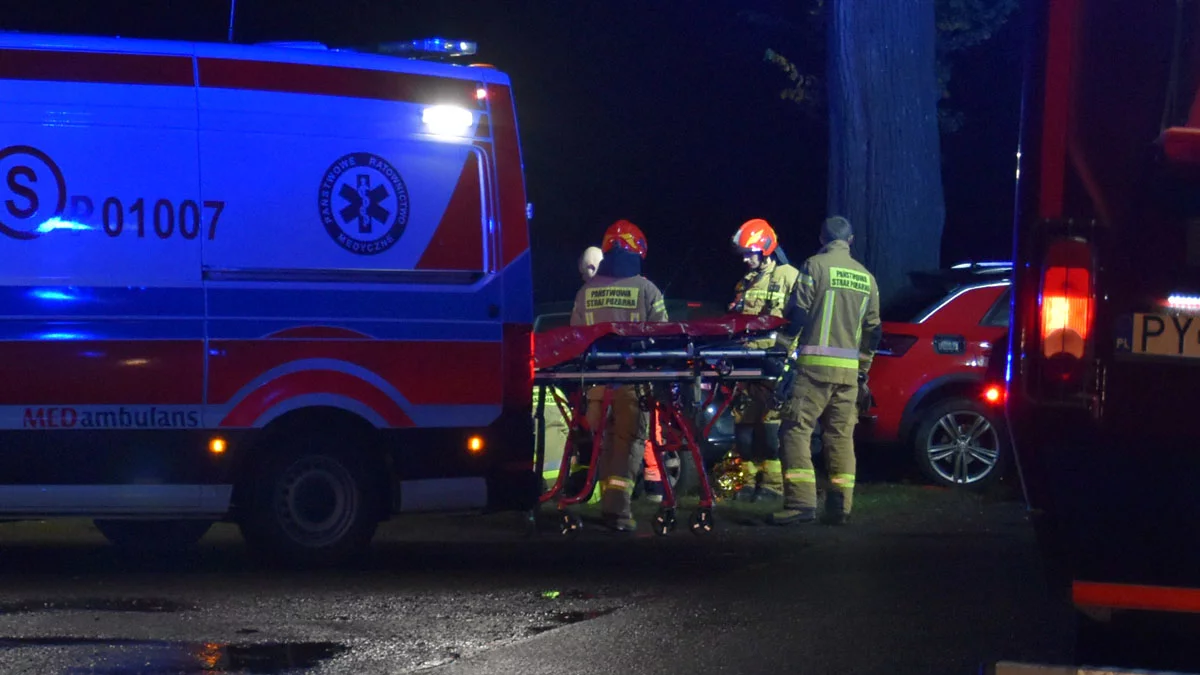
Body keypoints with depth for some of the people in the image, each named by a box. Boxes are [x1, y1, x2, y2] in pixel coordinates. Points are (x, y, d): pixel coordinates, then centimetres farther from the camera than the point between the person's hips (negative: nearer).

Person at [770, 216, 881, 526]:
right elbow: (873, 329, 17)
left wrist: (787, 342, 9)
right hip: (849, 369, 6)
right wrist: (863, 369, 25)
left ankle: (801, 501, -16)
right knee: (841, 435, 9)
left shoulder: (815, 265, -3)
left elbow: (797, 312, -8)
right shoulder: (865, 276, 14)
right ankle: (840, 506, 7)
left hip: (816, 363, -6)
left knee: (795, 429, -5)